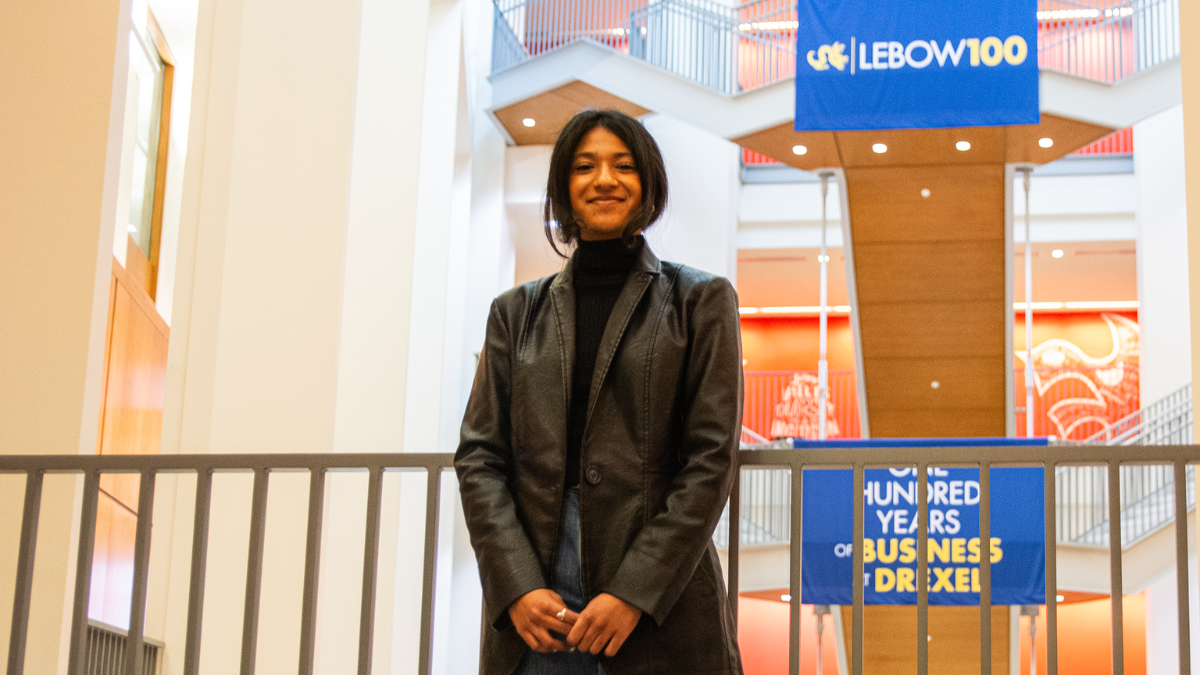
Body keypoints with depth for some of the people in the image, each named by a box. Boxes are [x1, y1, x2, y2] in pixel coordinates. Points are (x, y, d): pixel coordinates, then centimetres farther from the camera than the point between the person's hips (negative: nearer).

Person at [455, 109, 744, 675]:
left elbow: (711, 457, -2)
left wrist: (635, 592, -11)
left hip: (659, 607, -2)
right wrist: (517, 586, -9)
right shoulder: (517, 312, 13)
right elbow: (478, 457, 6)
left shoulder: (700, 302, 6)